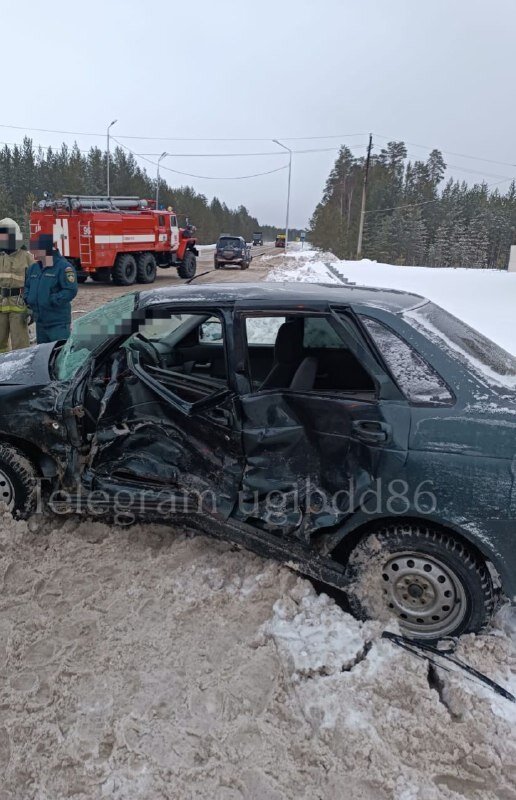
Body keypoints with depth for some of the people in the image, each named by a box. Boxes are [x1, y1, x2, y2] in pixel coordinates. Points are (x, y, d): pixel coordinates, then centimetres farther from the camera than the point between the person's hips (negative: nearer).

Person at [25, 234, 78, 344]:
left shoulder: (63, 267, -12)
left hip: (58, 323, -8)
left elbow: (70, 291, -20)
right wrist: (28, 300, 6)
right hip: (40, 322, 8)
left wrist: (51, 300, -20)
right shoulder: (34, 268, 13)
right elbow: (27, 286, 25)